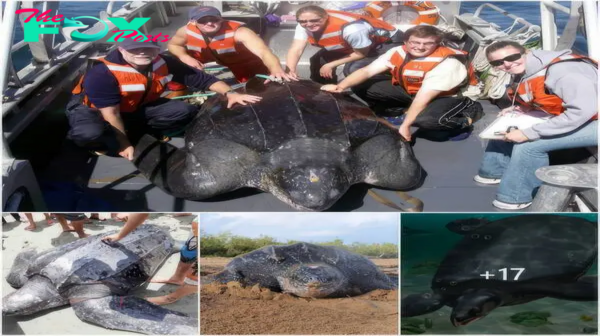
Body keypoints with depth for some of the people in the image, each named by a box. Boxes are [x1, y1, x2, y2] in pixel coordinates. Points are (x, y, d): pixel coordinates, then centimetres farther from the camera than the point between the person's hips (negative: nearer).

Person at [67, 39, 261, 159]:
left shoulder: (165, 64, -17)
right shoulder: (102, 72, -33)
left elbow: (203, 79, -15)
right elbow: (111, 113, -30)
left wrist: (229, 93, -28)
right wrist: (124, 145, -28)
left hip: (135, 109, 5)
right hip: (92, 109, -5)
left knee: (186, 111, -15)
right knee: (89, 133, -41)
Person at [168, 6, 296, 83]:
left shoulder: (239, 31, -40)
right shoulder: (186, 31, -24)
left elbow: (263, 51, -55)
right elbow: (173, 45, -1)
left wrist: (276, 70, -77)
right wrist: (184, 57, -25)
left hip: (247, 63, -3)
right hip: (217, 61, 4)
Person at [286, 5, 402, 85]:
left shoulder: (350, 29, -40)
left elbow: (361, 54, -24)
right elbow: (296, 50, -25)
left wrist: (331, 65, -20)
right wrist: (290, 71, -44)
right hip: (351, 44, 8)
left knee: (353, 69, -31)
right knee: (318, 60, 2)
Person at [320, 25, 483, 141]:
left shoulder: (447, 63, -32)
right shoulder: (398, 52, -17)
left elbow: (423, 99, -35)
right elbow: (366, 71, -18)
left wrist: (405, 125, -35)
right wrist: (341, 86, -32)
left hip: (452, 96, -5)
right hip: (411, 89, 5)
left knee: (424, 119, -43)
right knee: (361, 87, -5)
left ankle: (466, 118, -9)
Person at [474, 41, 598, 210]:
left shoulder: (561, 70, -28)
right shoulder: (525, 73, 0)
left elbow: (584, 110, -34)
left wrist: (529, 133, -30)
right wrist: (521, 108, -3)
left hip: (594, 122, -9)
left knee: (528, 146, -23)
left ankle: (515, 198, -6)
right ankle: (496, 171, 24)